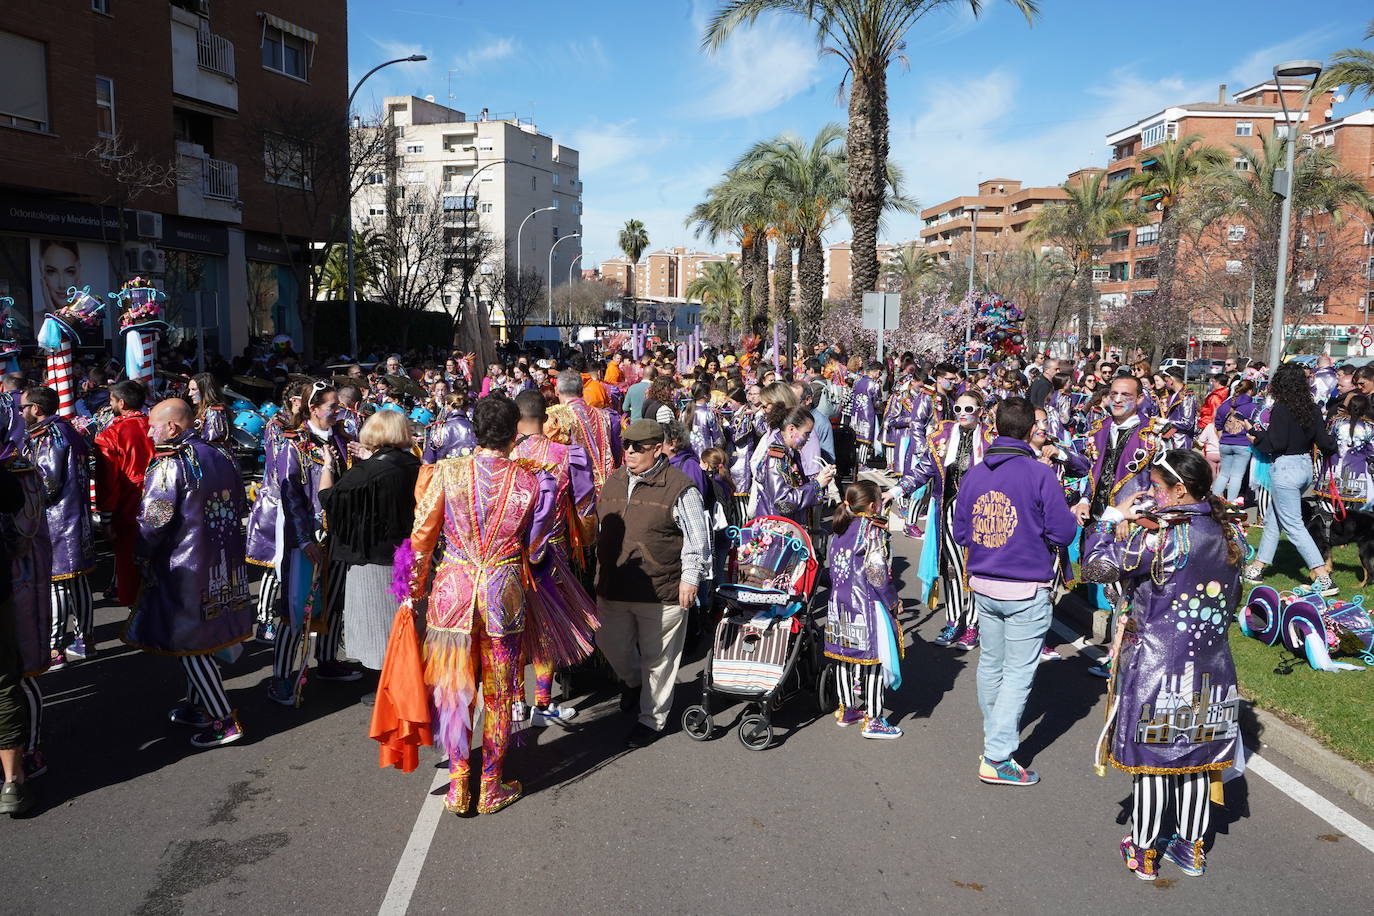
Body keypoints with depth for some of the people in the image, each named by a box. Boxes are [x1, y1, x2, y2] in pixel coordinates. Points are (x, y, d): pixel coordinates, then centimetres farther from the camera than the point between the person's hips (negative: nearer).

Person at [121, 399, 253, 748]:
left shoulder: (169, 464, -16)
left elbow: (152, 520, -18)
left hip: (185, 566, -8)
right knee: (200, 638, 19)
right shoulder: (220, 457, 7)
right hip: (224, 564, 8)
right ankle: (197, 705, 30)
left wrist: (142, 555, -2)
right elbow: (240, 505, 15)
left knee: (191, 643, 0)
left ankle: (224, 720, 1)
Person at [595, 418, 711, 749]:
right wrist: (602, 568, 22)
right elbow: (601, 527, 21)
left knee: (657, 659, 7)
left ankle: (652, 719, 25)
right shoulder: (614, 481, 9)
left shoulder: (678, 487, -12)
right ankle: (633, 680, 49)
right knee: (611, 646, 17)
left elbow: (698, 538, -8)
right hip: (613, 588, 6)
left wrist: (689, 577, -11)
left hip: (662, 593, -6)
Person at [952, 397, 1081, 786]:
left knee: (990, 664, 18)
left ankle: (995, 736, 36)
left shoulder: (974, 474, 3)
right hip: (1027, 589, -5)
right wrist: (1072, 516, 9)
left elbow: (960, 533, 7)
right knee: (1018, 673, 1)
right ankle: (996, 758, 0)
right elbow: (1063, 533, -11)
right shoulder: (1040, 475, -13)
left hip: (982, 586, 6)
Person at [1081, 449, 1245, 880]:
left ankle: (1144, 853, 21)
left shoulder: (1161, 537, -21)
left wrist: (1113, 517, -7)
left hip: (1157, 669, -6)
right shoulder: (1232, 535, 2)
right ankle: (1192, 847, 31)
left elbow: (1094, 567, -20)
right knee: (1197, 757, 18)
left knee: (1152, 760, 7)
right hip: (1210, 669, 6)